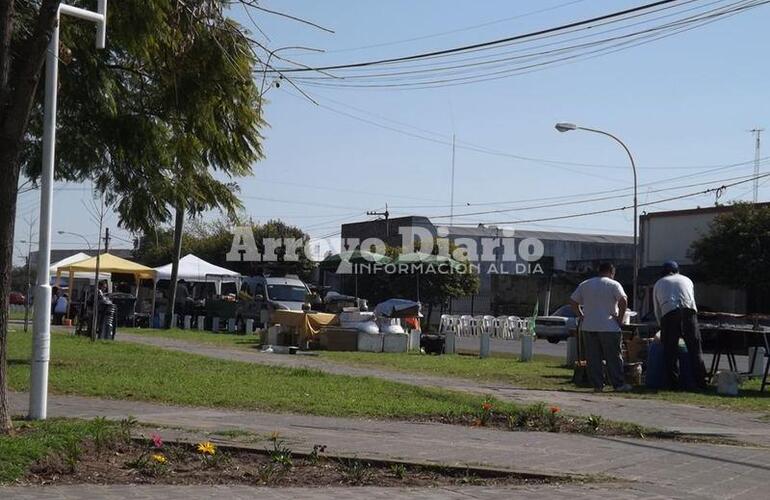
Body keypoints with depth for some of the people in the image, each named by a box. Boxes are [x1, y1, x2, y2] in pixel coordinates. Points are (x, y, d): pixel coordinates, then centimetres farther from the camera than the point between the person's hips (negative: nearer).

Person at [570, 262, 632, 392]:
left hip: (588, 327, 4)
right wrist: (620, 318, -7)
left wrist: (581, 316, 13)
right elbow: (623, 300, -16)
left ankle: (597, 385, 5)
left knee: (593, 358, 5)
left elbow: (572, 301, 12)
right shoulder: (613, 285, -2)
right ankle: (619, 384, 5)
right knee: (613, 357, 3)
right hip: (609, 327, -4)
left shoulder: (584, 284, 13)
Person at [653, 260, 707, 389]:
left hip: (668, 314, -1)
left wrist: (662, 327, 37)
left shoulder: (658, 284, 28)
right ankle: (701, 381, 1)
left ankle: (672, 383, 3)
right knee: (695, 348, 4)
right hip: (688, 311, 1)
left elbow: (657, 310, 28)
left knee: (670, 351, 4)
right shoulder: (687, 280, 31)